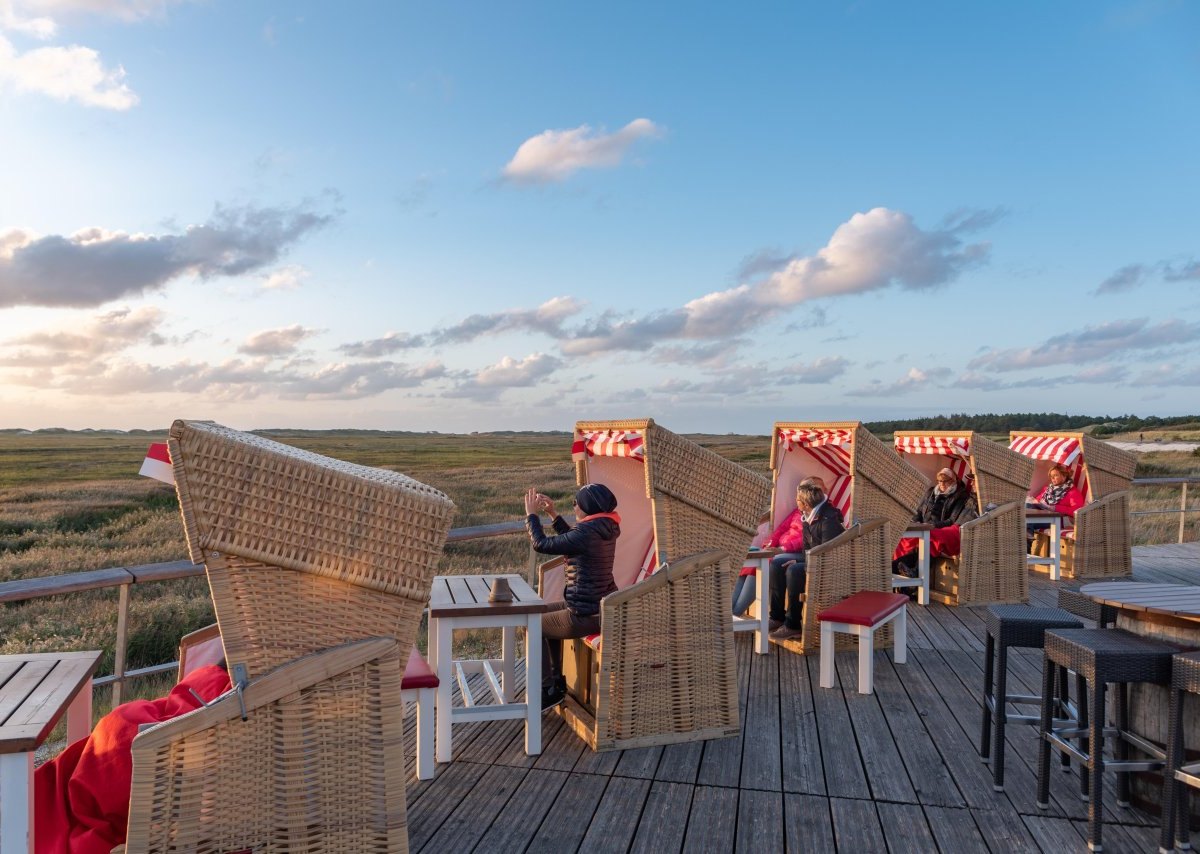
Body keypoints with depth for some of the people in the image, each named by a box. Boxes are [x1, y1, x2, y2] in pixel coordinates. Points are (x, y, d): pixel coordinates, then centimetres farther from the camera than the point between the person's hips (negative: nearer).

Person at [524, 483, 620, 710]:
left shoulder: (586, 533, -24)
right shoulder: (605, 529, 4)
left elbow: (541, 544, -17)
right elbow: (571, 540, 21)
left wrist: (531, 514, -3)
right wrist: (553, 514, 18)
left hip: (587, 616, -9)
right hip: (603, 607, 9)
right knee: (547, 617, 28)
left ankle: (548, 691, 17)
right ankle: (556, 681, 34)